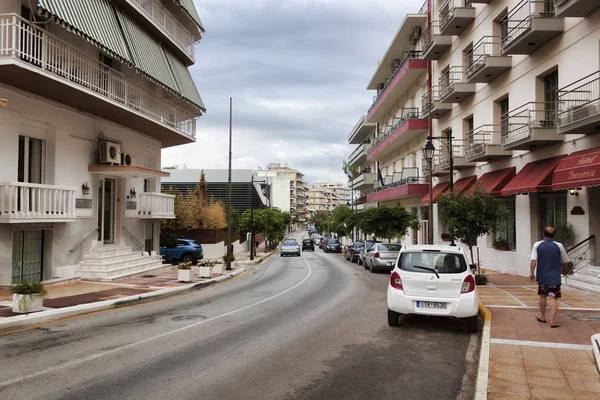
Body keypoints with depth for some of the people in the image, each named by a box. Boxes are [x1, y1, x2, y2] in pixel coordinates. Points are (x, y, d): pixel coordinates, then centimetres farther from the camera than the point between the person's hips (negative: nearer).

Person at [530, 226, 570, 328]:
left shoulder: (537, 245, -4)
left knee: (542, 295, 19)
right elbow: (564, 262, 5)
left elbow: (533, 260, -11)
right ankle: (552, 321, -10)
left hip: (541, 276, 2)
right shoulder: (559, 246, -4)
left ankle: (542, 316, 32)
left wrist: (531, 272, -5)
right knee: (553, 298, -2)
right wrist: (564, 270, 24)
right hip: (554, 277, -2)